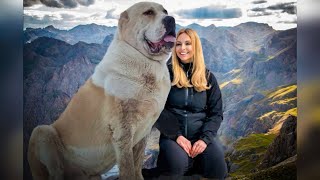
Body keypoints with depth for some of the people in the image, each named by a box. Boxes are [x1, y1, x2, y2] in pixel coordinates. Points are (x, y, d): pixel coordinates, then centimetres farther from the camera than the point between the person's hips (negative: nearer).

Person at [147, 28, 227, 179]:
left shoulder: (208, 77, 9)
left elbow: (216, 113, 6)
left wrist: (205, 138, -11)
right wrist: (176, 135, -15)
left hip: (201, 135, 2)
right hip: (171, 134, -2)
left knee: (217, 167, -26)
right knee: (178, 164, -34)